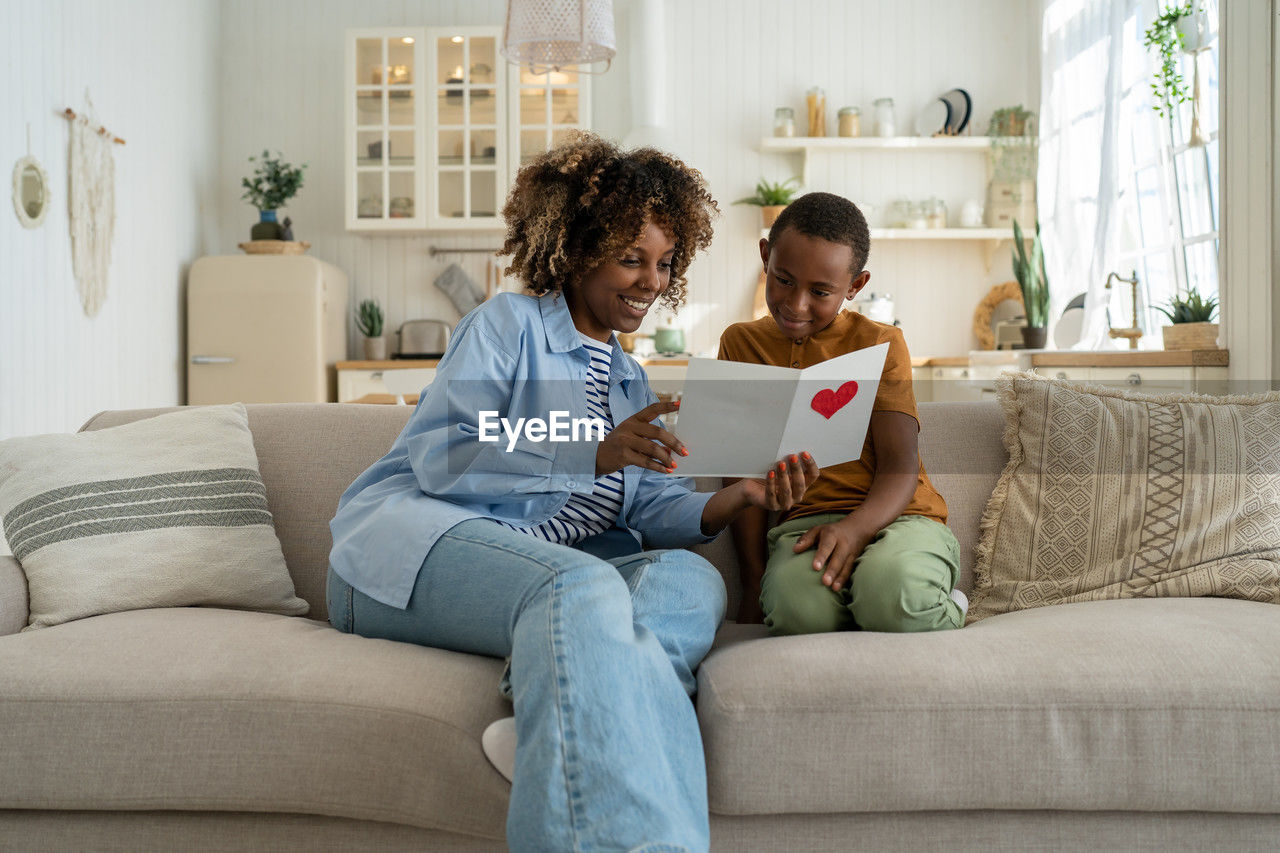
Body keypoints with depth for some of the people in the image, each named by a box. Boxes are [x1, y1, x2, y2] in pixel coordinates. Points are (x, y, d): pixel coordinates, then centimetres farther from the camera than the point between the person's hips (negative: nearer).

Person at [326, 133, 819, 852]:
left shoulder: (633, 383, 28)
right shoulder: (509, 323, 7)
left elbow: (649, 510, 14)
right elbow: (439, 457, -9)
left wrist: (736, 500, -7)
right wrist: (596, 455, -19)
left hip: (562, 570, 6)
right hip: (418, 538, -6)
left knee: (691, 580, -24)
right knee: (579, 584, -38)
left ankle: (558, 733, -46)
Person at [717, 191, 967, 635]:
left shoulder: (879, 342, 8)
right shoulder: (741, 342, 14)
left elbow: (900, 468, -2)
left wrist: (856, 528, -25)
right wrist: (754, 580, -2)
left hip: (892, 515, -1)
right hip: (804, 522, 1)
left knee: (891, 594, -38)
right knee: (795, 602, -37)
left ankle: (943, 611, -3)